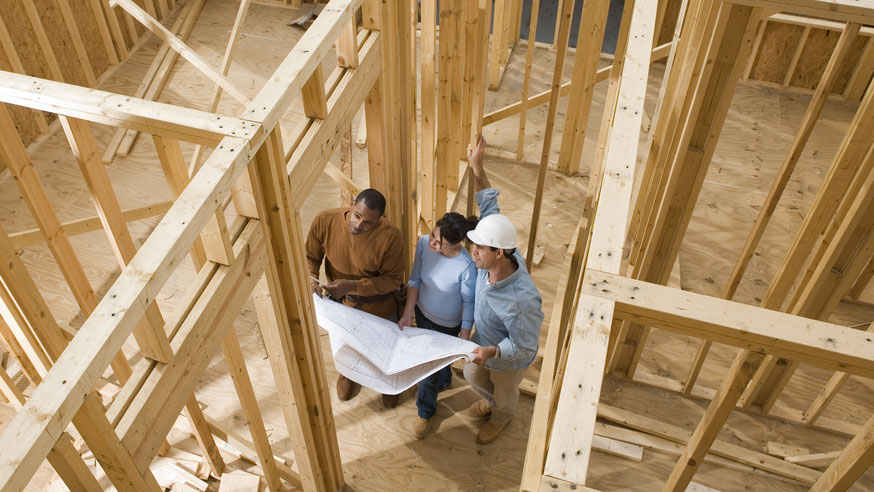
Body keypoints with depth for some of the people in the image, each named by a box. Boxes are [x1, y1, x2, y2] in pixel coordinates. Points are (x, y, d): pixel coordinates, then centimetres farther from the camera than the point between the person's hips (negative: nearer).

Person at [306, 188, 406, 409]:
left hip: (378, 304, -2)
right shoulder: (324, 221, -27)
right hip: (340, 301, 2)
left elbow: (394, 278, -23)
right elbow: (310, 257, -10)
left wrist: (352, 286, -32)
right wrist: (310, 278, -30)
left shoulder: (390, 236, -34)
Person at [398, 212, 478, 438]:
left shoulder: (466, 267, -36)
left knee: (430, 368, 13)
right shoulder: (424, 243, -24)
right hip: (422, 312, 5)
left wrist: (464, 338, -18)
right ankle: (444, 380, 66)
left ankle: (425, 413, 43)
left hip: (446, 325, -5)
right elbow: (415, 279, -11)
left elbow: (469, 302, -21)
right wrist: (408, 313, -14)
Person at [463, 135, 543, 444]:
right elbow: (489, 207, -17)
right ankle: (490, 401, 67)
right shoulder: (497, 255, -28)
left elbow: (524, 347, -33)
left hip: (508, 361, -6)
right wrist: (476, 167, -21)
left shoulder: (521, 300, -48)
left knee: (505, 394, 28)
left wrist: (492, 351, -49)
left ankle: (500, 417, 63)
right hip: (484, 344, 6)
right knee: (473, 376, 34)